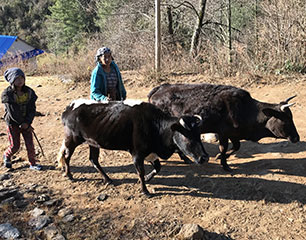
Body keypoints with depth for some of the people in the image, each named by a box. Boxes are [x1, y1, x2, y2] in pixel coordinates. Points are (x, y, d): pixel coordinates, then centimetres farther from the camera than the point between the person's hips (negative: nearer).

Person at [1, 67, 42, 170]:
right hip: (13, 122, -3)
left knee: (30, 143, 2)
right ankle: (6, 156, 37)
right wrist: (22, 124, -15)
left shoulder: (29, 92, -5)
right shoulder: (7, 93, -16)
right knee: (15, 145, 5)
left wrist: (27, 123, -15)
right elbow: (12, 113, -17)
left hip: (26, 122, 3)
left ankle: (33, 163, 17)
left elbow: (32, 109, -5)